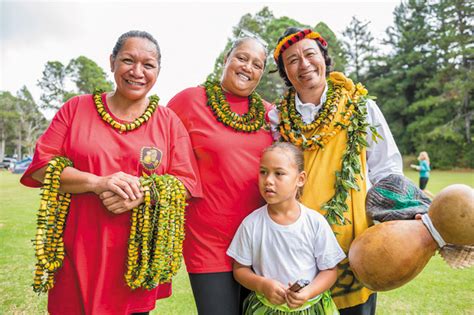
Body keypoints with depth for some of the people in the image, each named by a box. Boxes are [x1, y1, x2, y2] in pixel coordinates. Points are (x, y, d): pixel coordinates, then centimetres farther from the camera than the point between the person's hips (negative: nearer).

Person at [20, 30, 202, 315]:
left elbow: (187, 183, -1)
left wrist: (141, 195, -18)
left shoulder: (169, 122, 3)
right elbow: (41, 167, -2)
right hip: (79, 252, 1)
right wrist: (97, 182, -18)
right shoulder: (76, 109, 4)